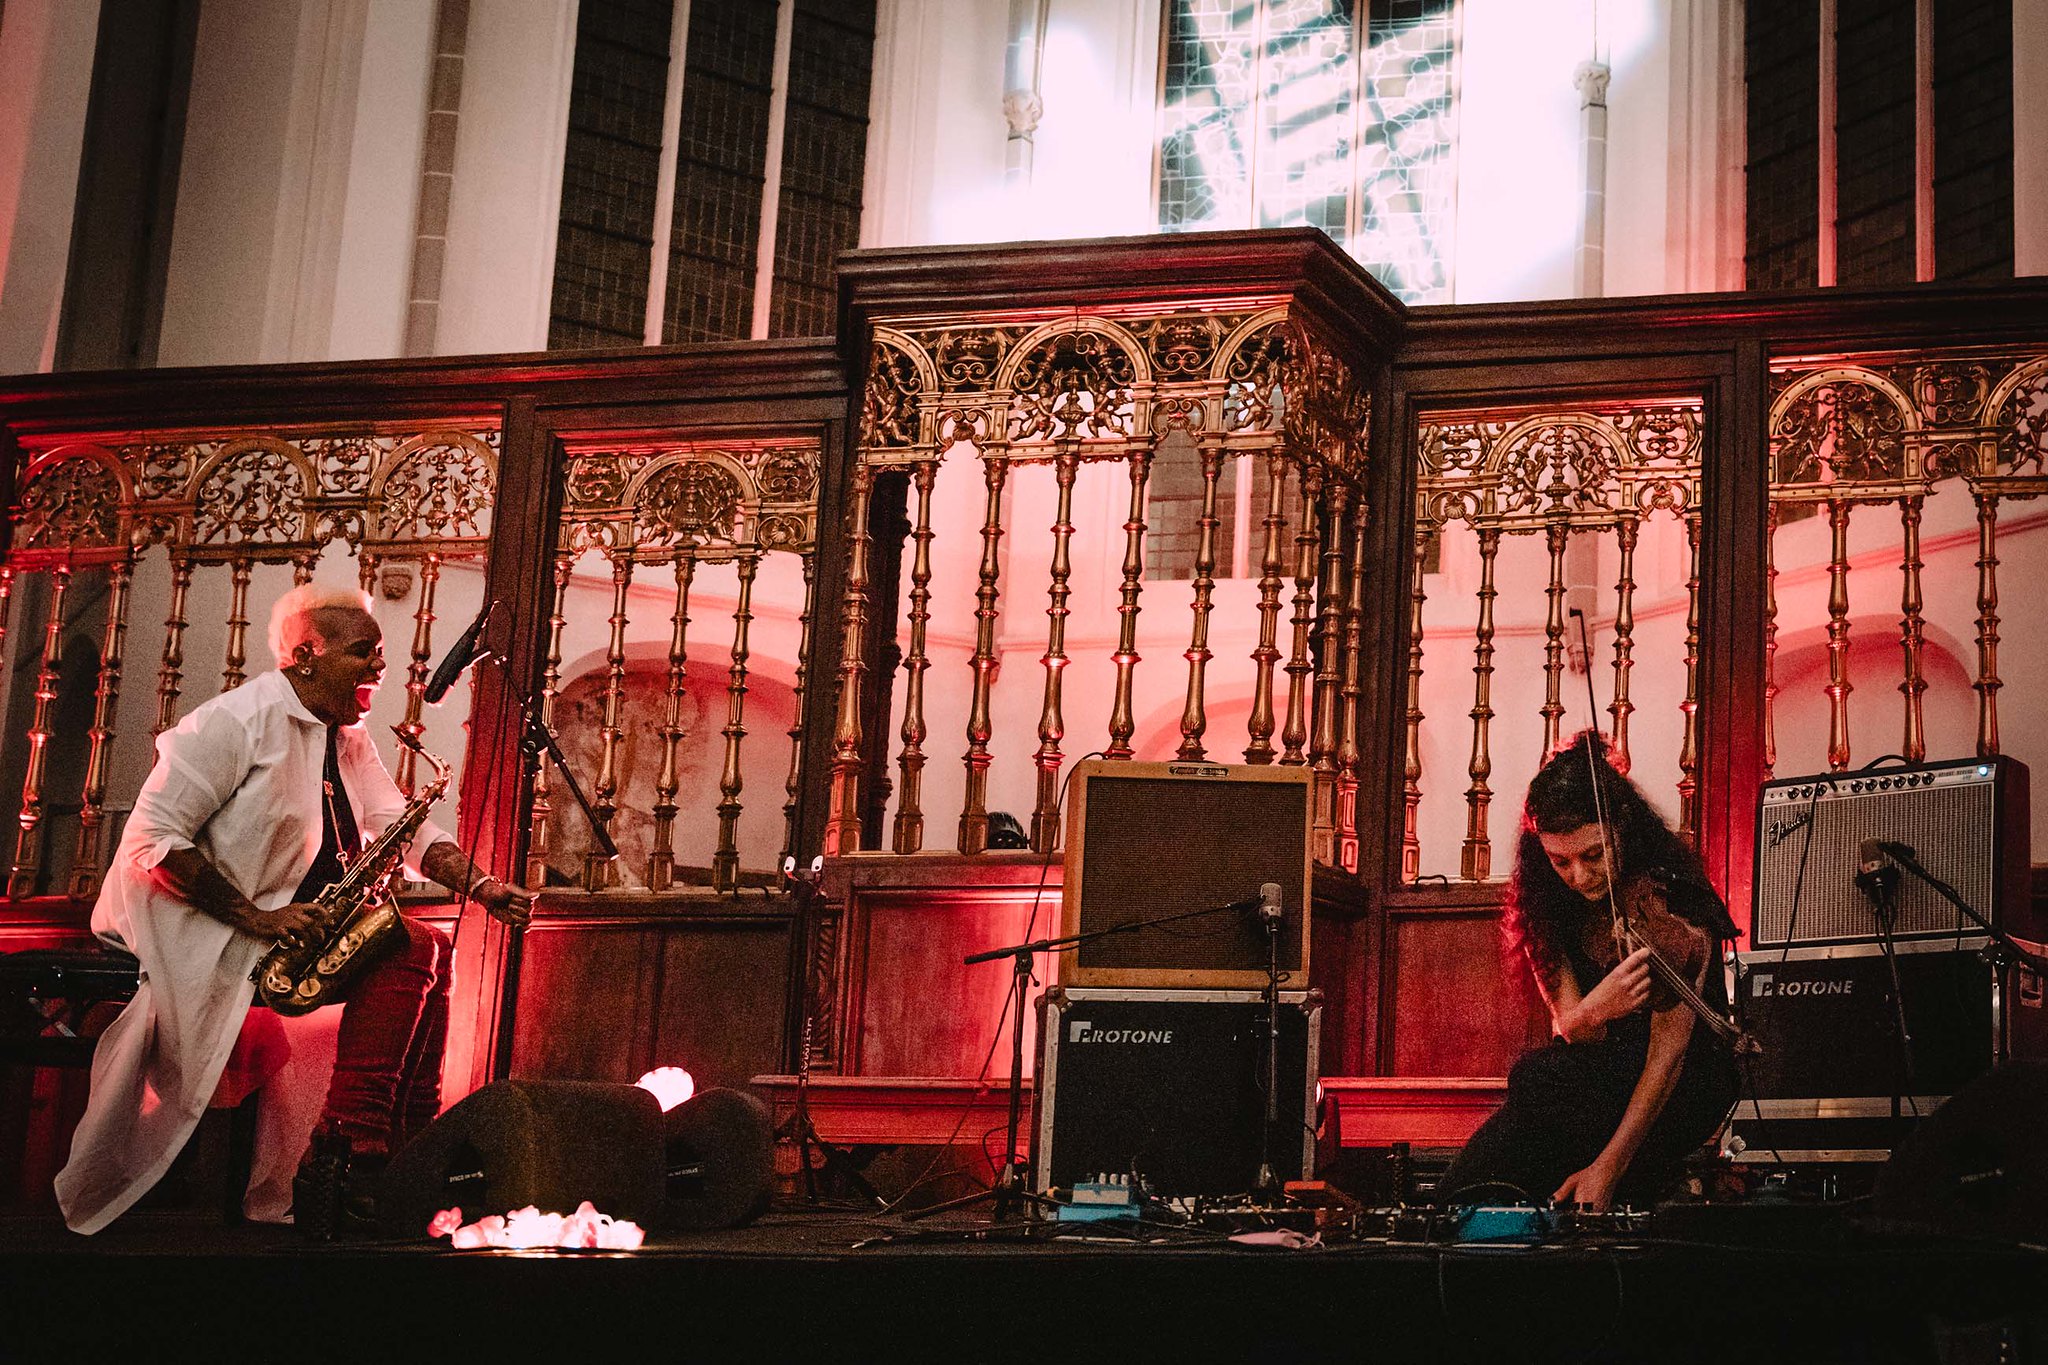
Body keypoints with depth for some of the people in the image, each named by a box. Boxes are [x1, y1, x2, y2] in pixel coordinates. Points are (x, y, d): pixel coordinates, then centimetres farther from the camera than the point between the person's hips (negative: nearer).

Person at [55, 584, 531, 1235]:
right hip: (197, 935, -9)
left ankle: (413, 1137, -2)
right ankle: (344, 1147, -22)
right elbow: (150, 840, -20)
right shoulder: (238, 720, -14)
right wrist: (252, 916, -26)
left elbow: (403, 827, 8)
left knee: (432, 946, -1)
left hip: (288, 922, 9)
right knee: (410, 949, -21)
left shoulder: (346, 737, 14)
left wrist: (480, 885, -11)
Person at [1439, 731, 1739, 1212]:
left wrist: (1608, 1167, -31)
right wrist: (1595, 1010, -36)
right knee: (1462, 1191, -23)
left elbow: (1670, 1045, -22)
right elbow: (1570, 1027, -8)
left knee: (1537, 1078, -30)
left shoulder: (1669, 893, -18)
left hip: (1684, 1082, -3)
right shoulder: (1544, 901, -3)